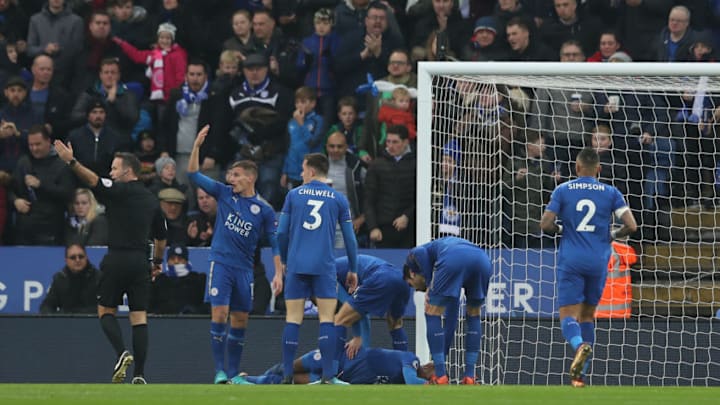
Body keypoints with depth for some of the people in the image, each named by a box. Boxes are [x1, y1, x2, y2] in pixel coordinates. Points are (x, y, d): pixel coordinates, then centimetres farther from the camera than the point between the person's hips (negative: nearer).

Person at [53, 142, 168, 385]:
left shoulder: (120, 191, -6)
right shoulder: (151, 200, 14)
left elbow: (93, 181, -23)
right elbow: (161, 237, 21)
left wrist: (72, 162, -29)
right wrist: (157, 262, 34)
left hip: (117, 259, -5)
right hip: (141, 261, 5)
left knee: (106, 311, 9)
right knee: (139, 317, 2)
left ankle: (121, 353, -14)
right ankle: (139, 374, -4)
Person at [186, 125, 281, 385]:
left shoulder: (264, 210, 1)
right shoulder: (224, 193, 3)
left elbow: (275, 244, 4)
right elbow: (194, 175, 2)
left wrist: (278, 273, -5)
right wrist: (197, 146, -11)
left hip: (244, 269, 1)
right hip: (220, 263, -1)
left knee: (240, 320, 5)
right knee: (219, 313, -12)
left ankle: (233, 373, 14)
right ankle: (220, 371, -9)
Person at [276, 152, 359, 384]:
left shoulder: (293, 195, 7)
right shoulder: (338, 199, 6)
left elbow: (281, 233, 7)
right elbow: (349, 238, 6)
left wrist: (282, 263, 19)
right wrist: (353, 270, 16)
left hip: (296, 265, 1)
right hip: (324, 267, -1)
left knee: (292, 319, 3)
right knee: (326, 319, -2)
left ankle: (287, 376, 2)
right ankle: (328, 376, -9)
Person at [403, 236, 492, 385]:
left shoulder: (413, 256, 34)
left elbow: (420, 252, 4)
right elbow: (452, 318, 43)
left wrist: (429, 285, 14)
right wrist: (442, 356, 49)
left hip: (452, 259, -5)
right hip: (482, 259, 5)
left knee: (432, 313, 15)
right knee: (474, 315, 29)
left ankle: (441, 377, 10)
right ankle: (469, 377, 25)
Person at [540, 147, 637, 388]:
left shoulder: (563, 190, 2)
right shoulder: (610, 193, 5)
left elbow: (545, 224, -4)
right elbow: (631, 226, -3)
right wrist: (613, 235, 17)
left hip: (570, 260, -2)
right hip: (598, 261, 2)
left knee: (568, 316, -5)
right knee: (588, 315, 16)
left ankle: (579, 345, -38)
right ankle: (580, 373, 13)